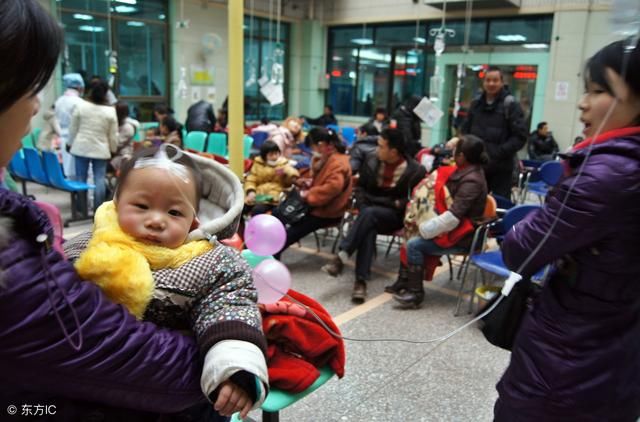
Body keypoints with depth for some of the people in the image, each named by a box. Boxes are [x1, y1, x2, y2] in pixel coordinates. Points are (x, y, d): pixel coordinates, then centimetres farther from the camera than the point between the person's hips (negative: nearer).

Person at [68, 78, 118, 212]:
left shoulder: (80, 106, -5)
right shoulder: (110, 111, -5)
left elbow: (73, 129, 2)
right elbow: (113, 135, 0)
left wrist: (70, 144, 15)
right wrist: (113, 150, 13)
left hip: (81, 147, 1)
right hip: (100, 150, -1)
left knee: (81, 178, 7)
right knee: (100, 179, 2)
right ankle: (98, 210, 3)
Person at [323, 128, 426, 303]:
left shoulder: (416, 170, -7)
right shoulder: (371, 160, 6)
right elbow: (360, 187, 15)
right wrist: (363, 206, -2)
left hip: (395, 215, -3)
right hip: (370, 211, 3)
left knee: (370, 214, -35)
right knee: (369, 226, -33)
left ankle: (341, 256, -38)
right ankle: (361, 280, -41)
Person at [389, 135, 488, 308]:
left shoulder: (471, 181, -25)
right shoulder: (465, 170, 4)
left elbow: (453, 217, -29)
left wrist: (424, 229, -21)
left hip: (461, 237, -10)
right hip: (453, 228, 10)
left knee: (414, 244, -18)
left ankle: (416, 293, -9)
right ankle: (404, 280, 13)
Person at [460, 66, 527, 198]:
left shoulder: (510, 105, -7)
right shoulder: (476, 103, 10)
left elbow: (520, 136, -11)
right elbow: (465, 129, 19)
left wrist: (499, 152, -19)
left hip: (501, 167, -5)